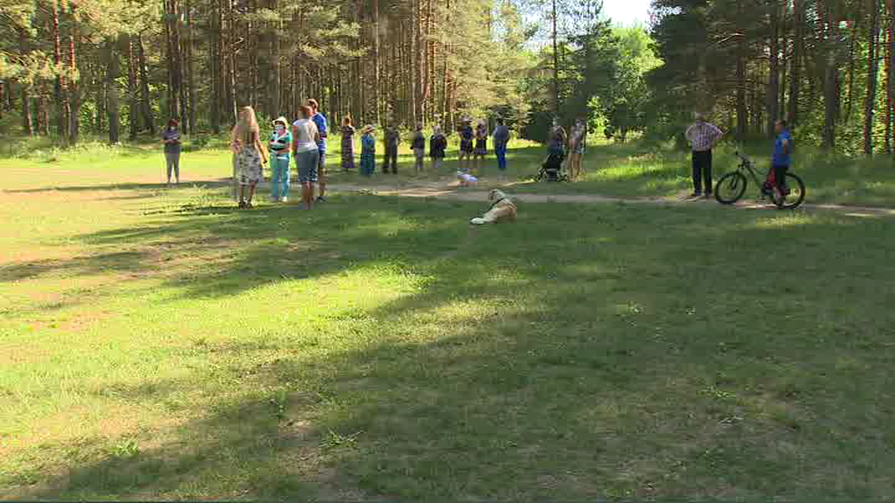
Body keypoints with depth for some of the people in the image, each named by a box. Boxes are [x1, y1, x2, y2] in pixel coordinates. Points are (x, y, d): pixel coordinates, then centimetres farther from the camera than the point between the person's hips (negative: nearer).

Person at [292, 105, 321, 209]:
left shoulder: (296, 124, -8)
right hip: (315, 150, 6)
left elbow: (294, 142, -11)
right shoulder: (313, 123, 11)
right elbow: (318, 139, 14)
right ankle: (311, 203, 13)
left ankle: (306, 204, -1)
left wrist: (294, 153, 1)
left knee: (304, 180, -2)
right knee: (312, 179, 11)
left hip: (303, 152, -6)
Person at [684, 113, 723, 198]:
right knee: (696, 173, 4)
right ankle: (697, 191, 13)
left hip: (706, 153, -4)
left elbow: (720, 134, -12)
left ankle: (708, 192, 5)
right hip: (696, 153, 5)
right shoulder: (693, 127, 6)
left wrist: (712, 143, -10)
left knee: (707, 173, -2)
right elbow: (687, 134, 28)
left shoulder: (709, 127, -9)